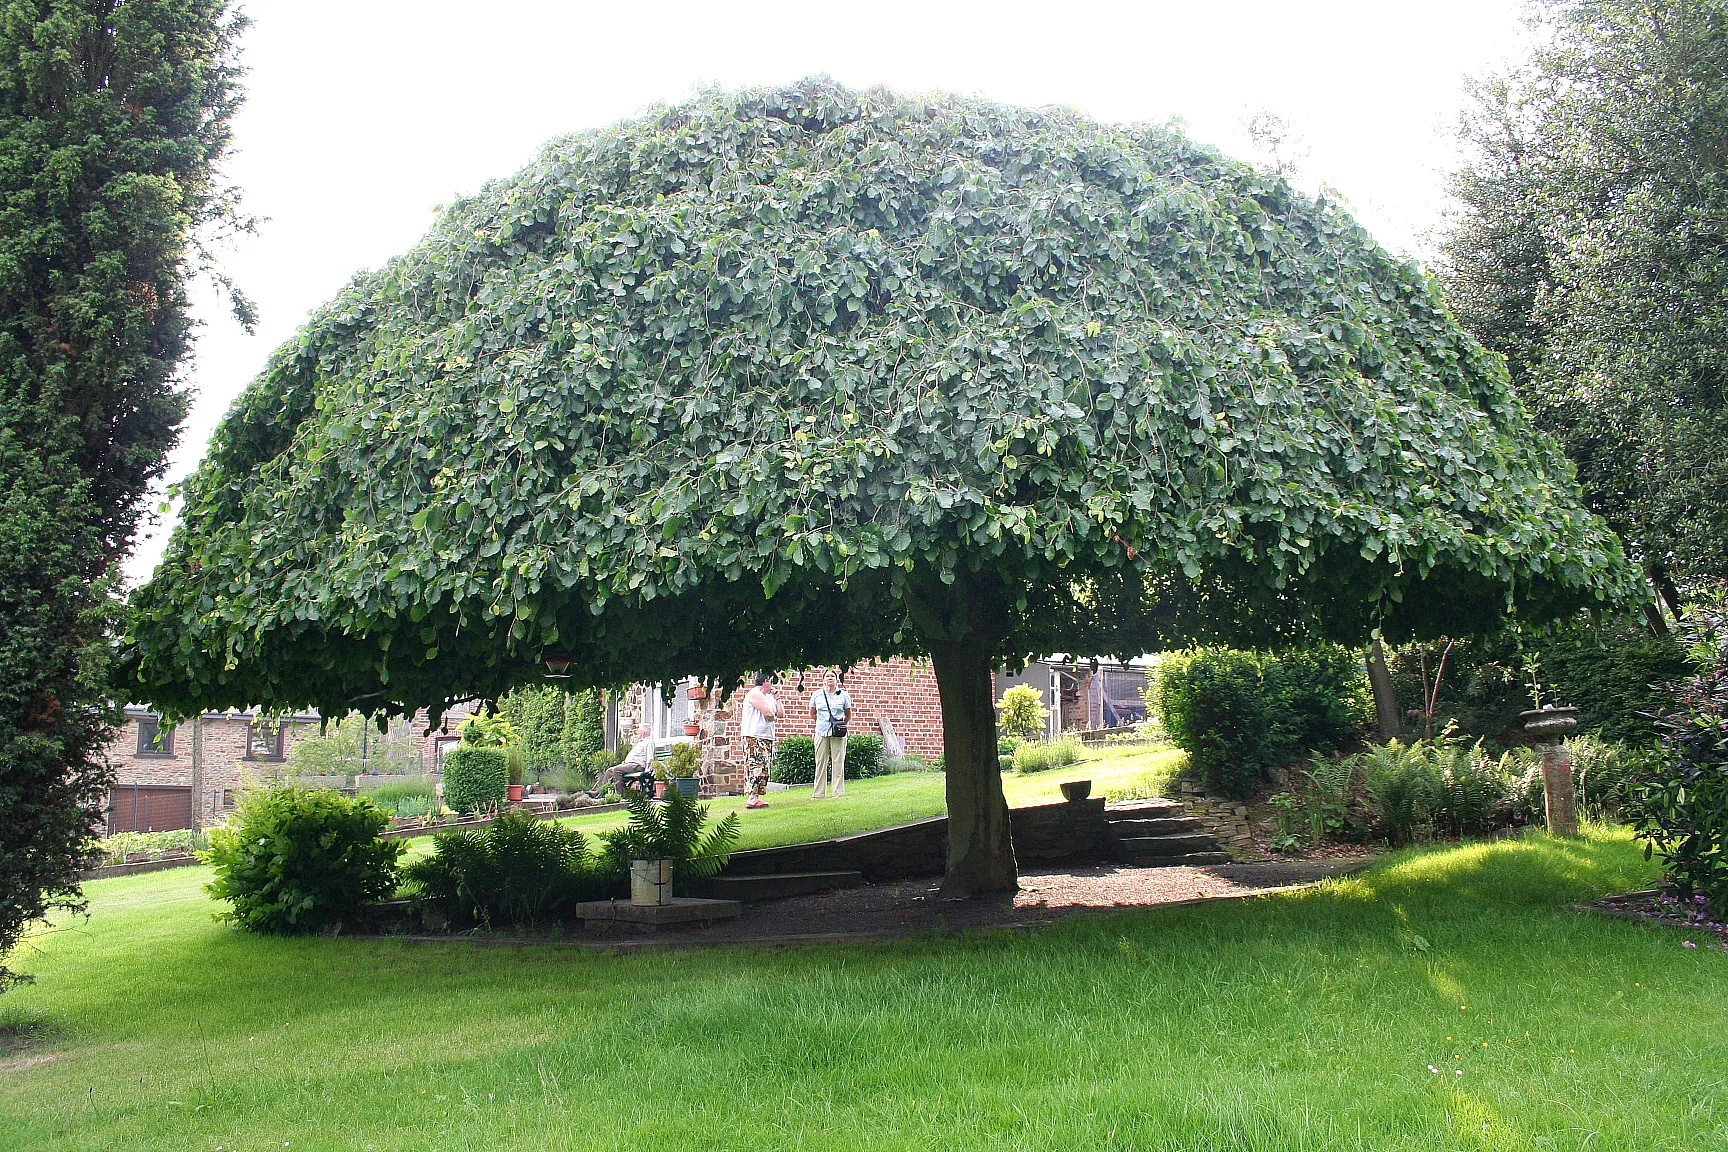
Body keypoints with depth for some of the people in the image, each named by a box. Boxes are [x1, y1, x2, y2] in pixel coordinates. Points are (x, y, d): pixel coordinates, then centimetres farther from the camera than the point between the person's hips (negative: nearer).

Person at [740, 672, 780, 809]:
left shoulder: (768, 696, 21)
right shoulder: (755, 694, -10)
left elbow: (780, 713, 17)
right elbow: (769, 714, -18)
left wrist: (776, 698, 13)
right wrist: (771, 716, 3)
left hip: (767, 737, 10)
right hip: (754, 737, -10)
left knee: (763, 767, 7)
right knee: (757, 766, -15)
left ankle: (756, 797, 8)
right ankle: (752, 799, -19)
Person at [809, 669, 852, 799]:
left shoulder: (843, 695, 4)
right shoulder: (817, 695, 7)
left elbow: (848, 715, 14)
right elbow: (812, 712, 19)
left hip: (838, 734, -1)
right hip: (821, 733, 1)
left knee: (838, 762, -2)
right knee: (821, 762, 3)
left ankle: (838, 792, 4)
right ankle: (818, 793, 7)